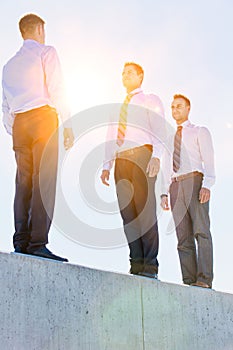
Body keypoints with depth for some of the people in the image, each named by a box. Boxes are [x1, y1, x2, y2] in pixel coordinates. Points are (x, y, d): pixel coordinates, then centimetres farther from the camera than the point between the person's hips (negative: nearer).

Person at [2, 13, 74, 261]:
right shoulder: (46, 53, 6)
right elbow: (56, 90, -7)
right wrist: (67, 124, -7)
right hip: (43, 116, -6)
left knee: (23, 182, 3)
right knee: (44, 182, -12)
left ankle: (21, 242, -2)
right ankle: (38, 243, -19)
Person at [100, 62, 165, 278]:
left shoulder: (151, 101, 14)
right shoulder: (119, 108, 30)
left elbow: (159, 130, -1)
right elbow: (111, 138, 26)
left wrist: (156, 156, -18)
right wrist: (107, 165, 12)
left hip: (142, 155, -5)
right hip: (121, 160, 6)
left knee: (145, 209, -14)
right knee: (127, 212, -4)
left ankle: (150, 266, -15)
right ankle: (136, 264, -4)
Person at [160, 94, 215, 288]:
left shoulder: (200, 132, 14)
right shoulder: (170, 138, 28)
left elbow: (208, 160, 1)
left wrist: (206, 185, -15)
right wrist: (164, 192, 10)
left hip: (195, 180, -5)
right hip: (175, 185, 5)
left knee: (201, 231, -16)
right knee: (183, 237, -3)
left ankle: (204, 279, -22)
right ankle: (189, 281, -6)